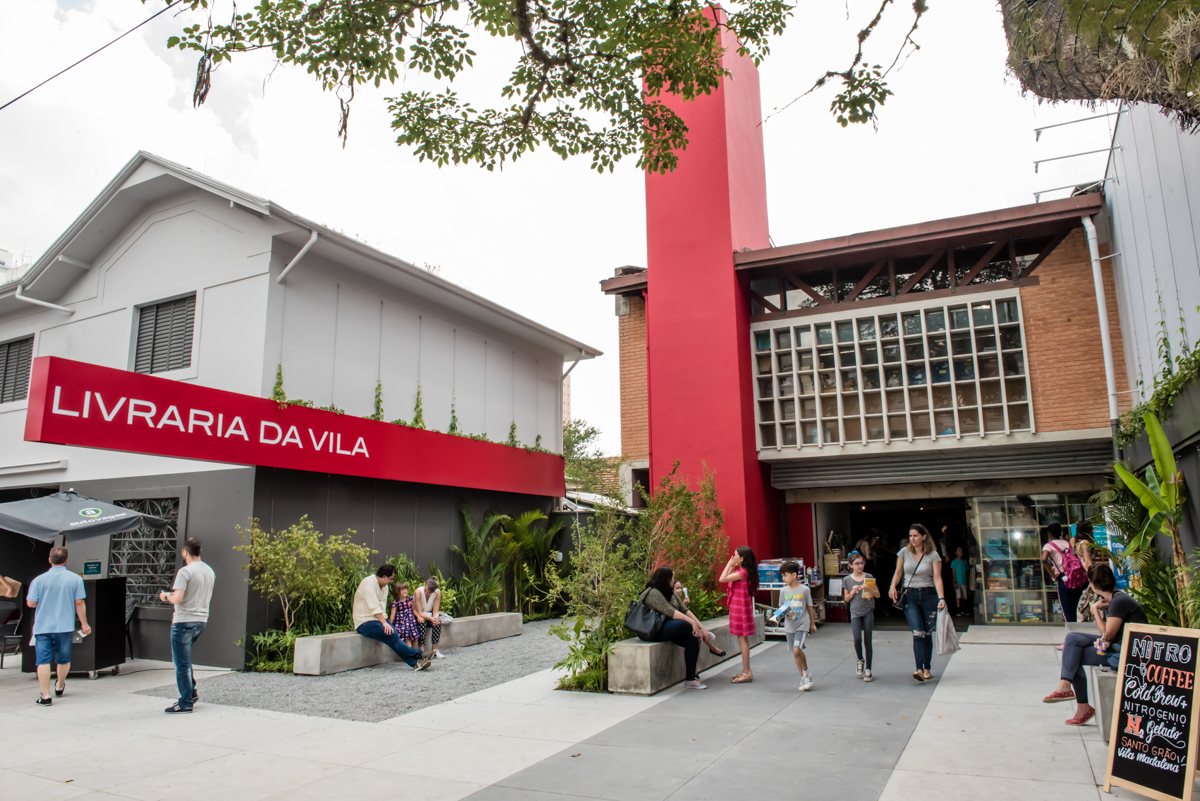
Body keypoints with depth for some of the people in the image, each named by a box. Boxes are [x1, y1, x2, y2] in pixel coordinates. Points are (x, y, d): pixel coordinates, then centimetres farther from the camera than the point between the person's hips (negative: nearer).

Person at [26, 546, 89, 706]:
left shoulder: (39, 580, -6)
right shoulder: (75, 579, -5)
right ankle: (59, 687, 37)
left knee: (43, 660, 1)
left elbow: (30, 603, -5)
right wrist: (84, 624, 5)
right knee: (63, 660, 18)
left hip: (43, 627, -1)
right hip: (65, 626, 1)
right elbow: (79, 603, -4)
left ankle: (45, 695, -4)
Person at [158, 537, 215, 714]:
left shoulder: (185, 572, -15)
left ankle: (186, 703, 7)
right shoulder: (209, 571, 8)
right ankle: (191, 692, 22)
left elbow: (177, 599, -22)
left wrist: (166, 596, -1)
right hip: (201, 620, 8)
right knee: (183, 658, 24)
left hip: (184, 621, -7)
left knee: (182, 663, 2)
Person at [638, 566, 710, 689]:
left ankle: (690, 678, -5)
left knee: (693, 640, -13)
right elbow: (670, 612, -22)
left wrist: (701, 627, -2)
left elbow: (685, 610, 8)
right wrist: (692, 622, -23)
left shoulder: (670, 593, 15)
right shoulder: (653, 593, -14)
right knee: (683, 624, -28)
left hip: (665, 630, 9)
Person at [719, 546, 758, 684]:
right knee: (742, 638, 14)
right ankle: (746, 671, 22)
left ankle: (747, 673, -2)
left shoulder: (742, 573, -19)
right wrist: (731, 565, 10)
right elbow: (726, 579, 16)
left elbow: (722, 579, -23)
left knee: (742, 639, -6)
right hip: (738, 607, 10)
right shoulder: (742, 571, 10)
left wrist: (729, 565, -14)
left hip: (740, 608, -10)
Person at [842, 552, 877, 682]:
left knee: (867, 641, 2)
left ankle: (868, 670, 12)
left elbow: (877, 594, 3)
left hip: (868, 612, 0)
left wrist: (868, 589, -15)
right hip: (855, 613, 0)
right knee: (857, 638, -16)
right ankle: (860, 660, 13)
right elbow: (846, 599, 9)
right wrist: (853, 592, -10)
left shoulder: (869, 577, 2)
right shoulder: (847, 580, 3)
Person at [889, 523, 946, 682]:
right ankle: (919, 669, -19)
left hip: (929, 595, 0)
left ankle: (927, 668, 19)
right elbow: (898, 573, 8)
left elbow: (937, 578, -9)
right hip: (910, 596, 0)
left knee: (928, 633, 6)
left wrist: (941, 598, -21)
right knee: (918, 632, -13)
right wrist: (893, 586, -10)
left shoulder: (933, 555, -3)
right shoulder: (904, 552, 2)